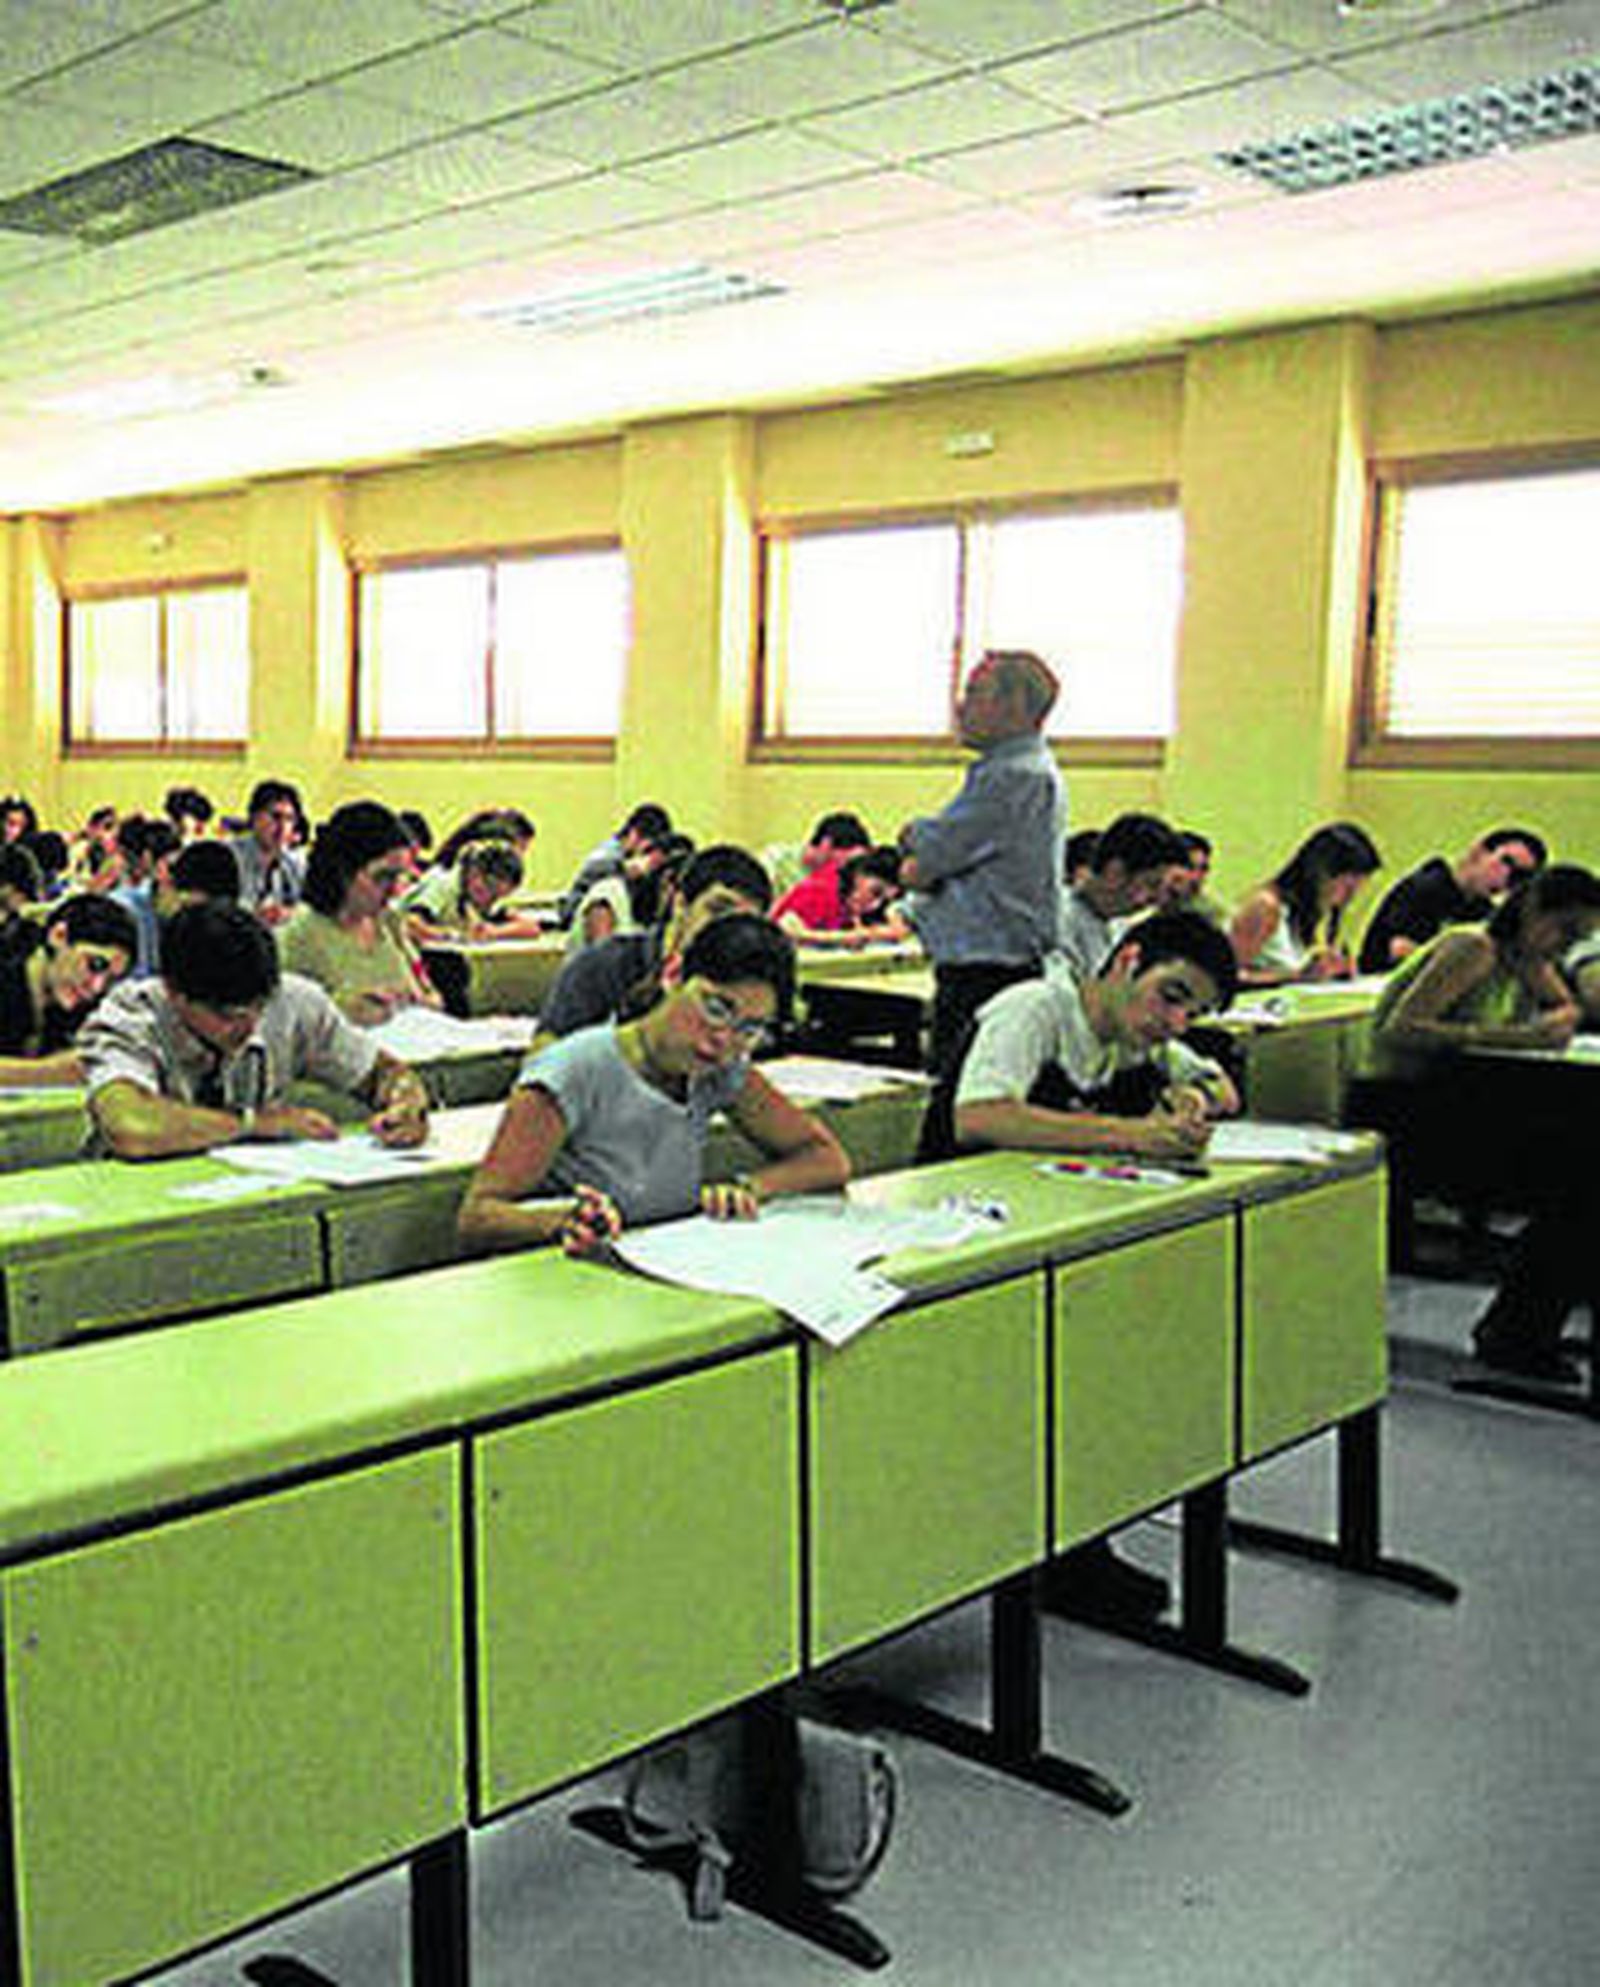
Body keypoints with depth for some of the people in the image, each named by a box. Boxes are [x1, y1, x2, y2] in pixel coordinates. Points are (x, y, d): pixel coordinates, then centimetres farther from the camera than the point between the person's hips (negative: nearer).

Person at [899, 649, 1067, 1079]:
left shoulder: (1017, 775, -15)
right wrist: (924, 856, -3)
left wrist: (913, 834, 7)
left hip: (987, 971, -10)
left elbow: (926, 858, -14)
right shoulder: (1024, 769, 19)